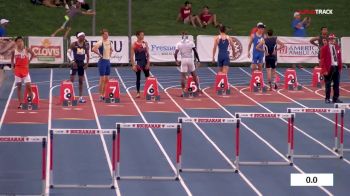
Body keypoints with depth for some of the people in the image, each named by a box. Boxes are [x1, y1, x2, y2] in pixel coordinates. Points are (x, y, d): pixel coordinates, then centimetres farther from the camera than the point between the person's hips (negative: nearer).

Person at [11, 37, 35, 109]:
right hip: (17, 70, 1)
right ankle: (20, 103, 5)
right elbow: (12, 59, 14)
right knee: (19, 87, 3)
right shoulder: (14, 51, -1)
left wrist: (29, 61, 1)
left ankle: (30, 97, 15)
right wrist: (13, 65, 2)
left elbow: (32, 54, 9)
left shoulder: (26, 50, -6)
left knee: (28, 85, -10)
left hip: (25, 69, -1)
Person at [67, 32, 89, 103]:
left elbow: (87, 54, 15)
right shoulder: (74, 44, -9)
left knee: (81, 81, 8)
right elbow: (68, 53, -10)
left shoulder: (86, 45, 5)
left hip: (81, 63, 5)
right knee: (72, 80, -8)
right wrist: (72, 61, -21)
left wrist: (87, 63, 5)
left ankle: (80, 97, 13)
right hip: (75, 63, -5)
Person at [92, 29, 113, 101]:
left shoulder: (109, 42, 10)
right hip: (102, 61, -7)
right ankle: (101, 95, -2)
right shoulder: (100, 42, -13)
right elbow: (93, 49, -28)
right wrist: (99, 54, -20)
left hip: (108, 61, 7)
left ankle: (104, 94, 15)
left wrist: (110, 54, 13)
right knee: (102, 79, -6)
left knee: (106, 79, 9)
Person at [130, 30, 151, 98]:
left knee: (148, 77, 3)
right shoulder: (134, 45, -6)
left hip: (145, 62, 3)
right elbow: (131, 56, -5)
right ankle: (138, 92, 9)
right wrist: (133, 65, -11)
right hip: (138, 62, -3)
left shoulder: (145, 43, 4)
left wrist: (148, 63, -2)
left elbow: (148, 54, 5)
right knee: (138, 78, 2)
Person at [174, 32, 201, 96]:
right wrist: (198, 59, 5)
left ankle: (183, 91, -3)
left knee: (183, 76, 2)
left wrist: (176, 60, 10)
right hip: (190, 59, 1)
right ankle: (198, 88, 19)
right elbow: (195, 52, -2)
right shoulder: (191, 42, 0)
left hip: (183, 60, -1)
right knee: (194, 74, 16)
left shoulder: (179, 44, 1)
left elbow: (175, 53, -3)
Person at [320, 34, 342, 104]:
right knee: (328, 84, 0)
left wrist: (340, 68, 9)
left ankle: (336, 98, 11)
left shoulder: (337, 47, 11)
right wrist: (324, 70, -14)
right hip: (329, 68, -5)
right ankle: (327, 99, 8)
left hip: (336, 67, 5)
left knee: (336, 84, 5)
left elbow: (339, 58, 15)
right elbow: (322, 59, -8)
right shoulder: (324, 48, -5)